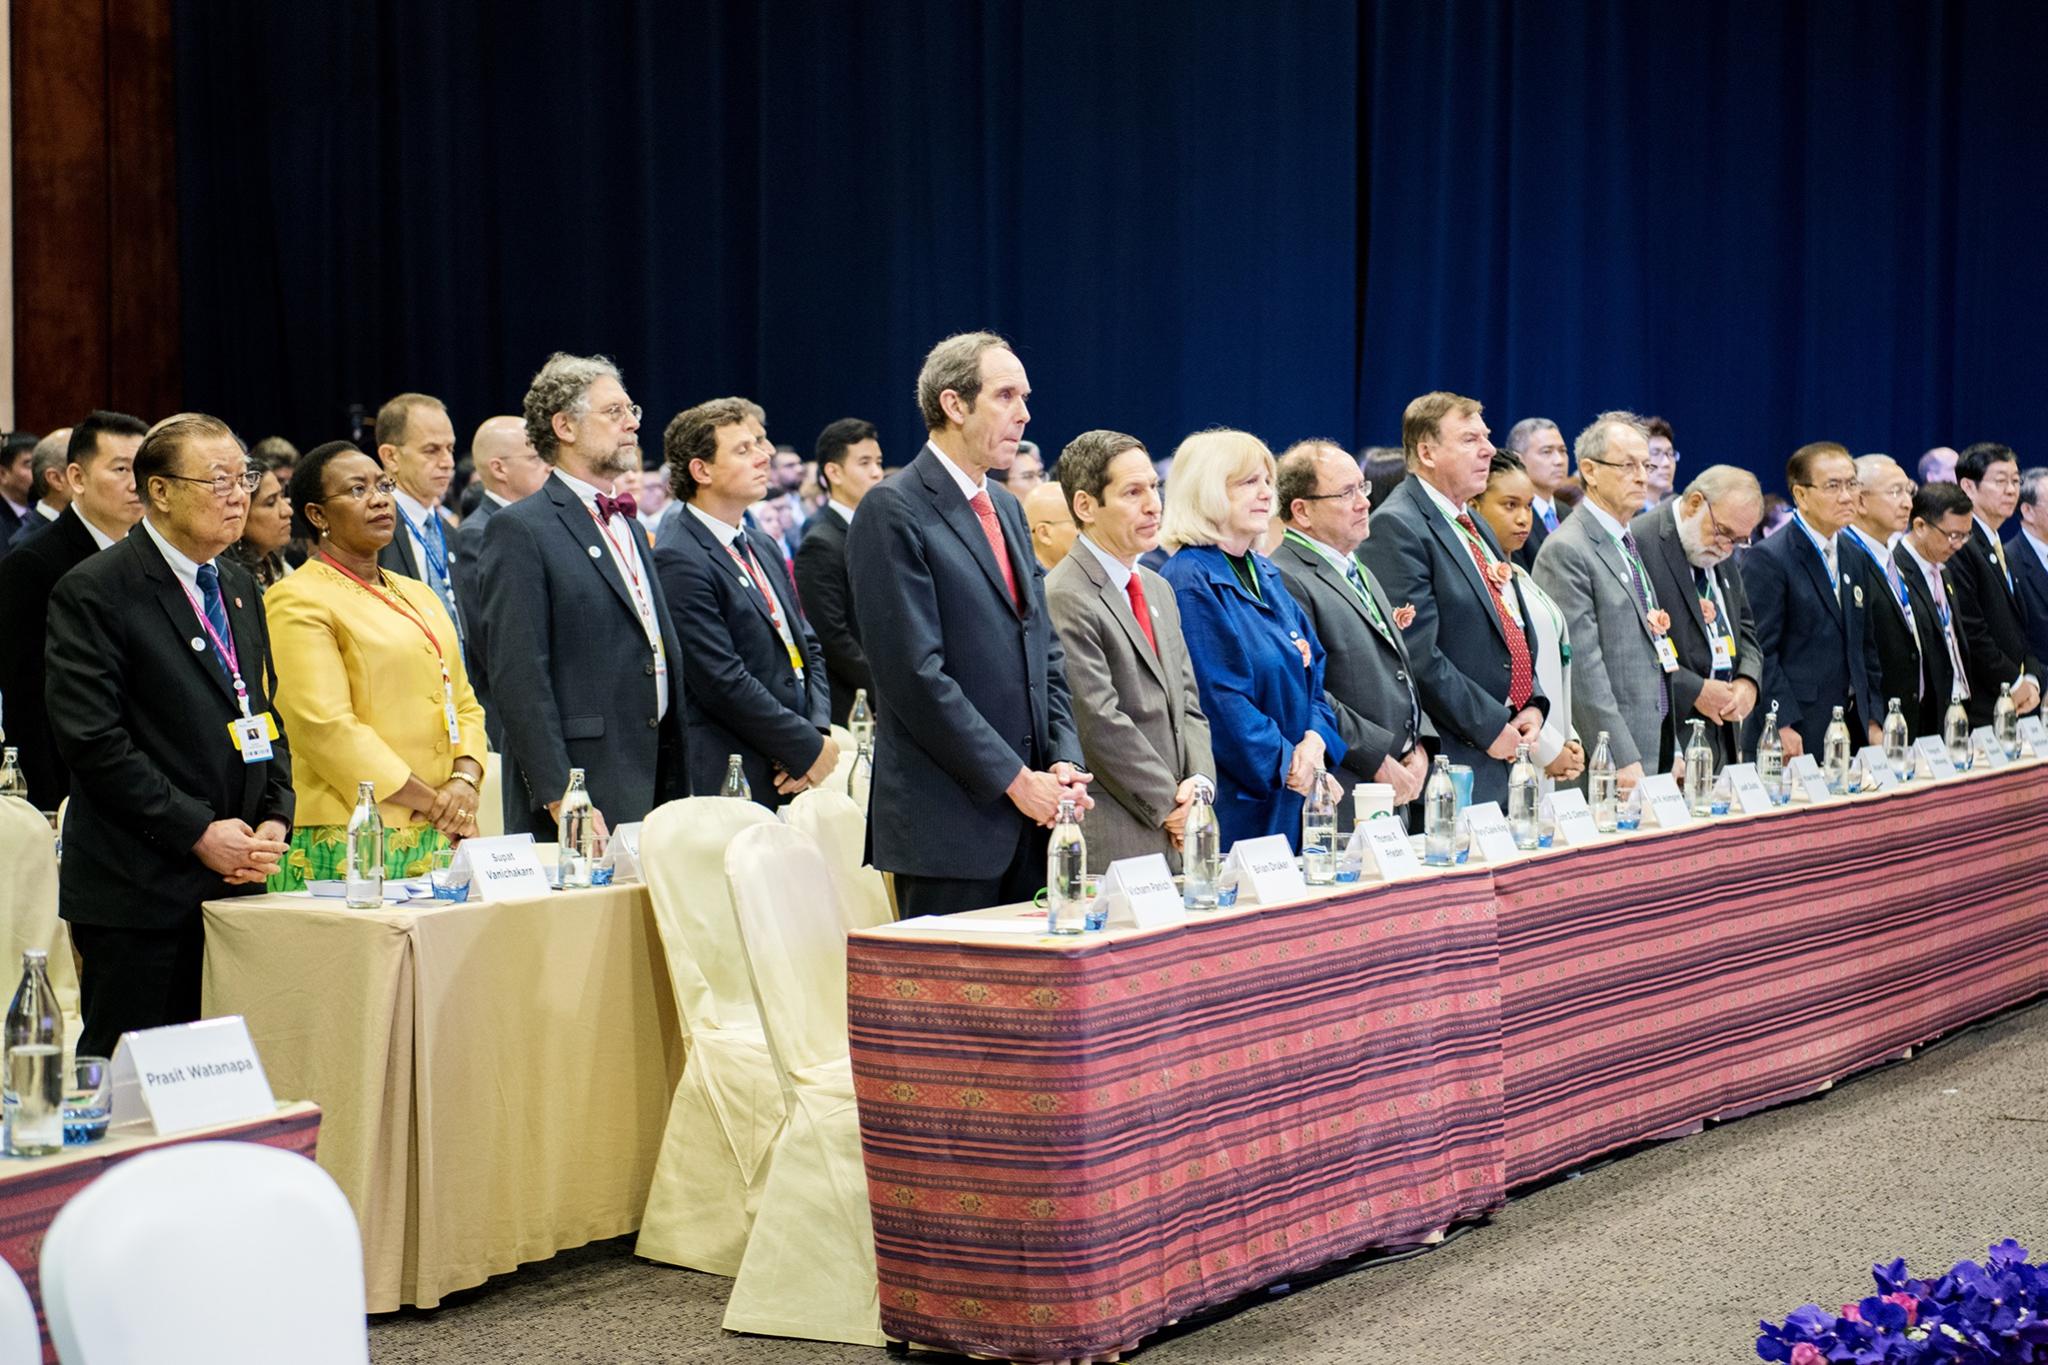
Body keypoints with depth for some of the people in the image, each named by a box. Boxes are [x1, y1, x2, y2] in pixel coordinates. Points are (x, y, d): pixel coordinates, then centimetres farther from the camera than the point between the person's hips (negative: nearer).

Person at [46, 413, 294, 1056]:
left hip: (234, 882, 7)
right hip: (137, 892, -6)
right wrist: (199, 832, -16)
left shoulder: (239, 588, 16)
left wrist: (274, 821, 2)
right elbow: (93, 742, -15)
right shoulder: (93, 592, -8)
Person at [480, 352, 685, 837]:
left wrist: (676, 792, 17)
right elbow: (519, 676, -13)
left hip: (653, 789, 7)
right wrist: (559, 798, -19)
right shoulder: (520, 530, -7)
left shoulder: (627, 525, 20)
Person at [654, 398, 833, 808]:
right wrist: (809, 749, -11)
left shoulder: (761, 546, 17)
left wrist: (819, 731, 1)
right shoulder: (679, 560, -11)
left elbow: (807, 648, 19)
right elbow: (723, 682, -16)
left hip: (795, 776, 8)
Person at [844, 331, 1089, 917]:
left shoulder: (1007, 509, 18)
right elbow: (916, 674, -15)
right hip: (949, 821, -7)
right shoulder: (893, 512, -8)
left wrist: (1065, 762, 3)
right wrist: (1015, 779, -14)